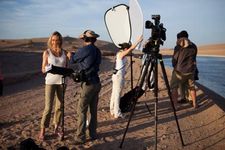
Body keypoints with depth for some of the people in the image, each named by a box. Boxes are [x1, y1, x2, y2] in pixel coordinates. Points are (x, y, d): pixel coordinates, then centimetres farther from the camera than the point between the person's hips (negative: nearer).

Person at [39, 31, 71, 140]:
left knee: (59, 106, 8)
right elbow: (43, 70, -2)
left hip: (62, 81, 3)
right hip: (51, 81, -3)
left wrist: (69, 58, -10)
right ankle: (42, 131, 9)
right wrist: (47, 68, -24)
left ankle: (56, 128, 24)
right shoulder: (47, 52, -3)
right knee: (48, 107, -4)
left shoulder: (65, 53, 4)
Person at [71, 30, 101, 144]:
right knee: (93, 110, 14)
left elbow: (73, 60, 2)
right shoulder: (97, 51, 9)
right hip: (96, 83, 7)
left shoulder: (85, 49, -12)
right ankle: (93, 134, 22)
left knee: (81, 110, -1)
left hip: (88, 84, -7)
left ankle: (80, 137, 4)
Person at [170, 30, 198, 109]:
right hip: (190, 71, 4)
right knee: (192, 87, 20)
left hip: (179, 70, -4)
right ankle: (195, 103, 25)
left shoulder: (178, 47, -10)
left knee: (174, 87, 7)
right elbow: (194, 58, 8)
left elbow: (174, 59, -4)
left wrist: (175, 66, 14)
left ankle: (175, 105, 2)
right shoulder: (193, 46, 0)